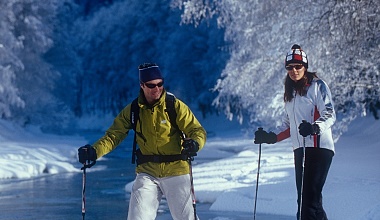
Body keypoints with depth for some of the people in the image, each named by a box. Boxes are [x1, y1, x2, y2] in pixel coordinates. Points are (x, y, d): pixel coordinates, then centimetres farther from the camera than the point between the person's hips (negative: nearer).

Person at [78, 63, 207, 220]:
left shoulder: (175, 106, -6)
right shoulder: (132, 111, 2)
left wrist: (195, 143, -31)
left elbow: (197, 130, -7)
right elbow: (114, 135, 4)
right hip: (147, 173, 2)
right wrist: (94, 151, -14)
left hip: (176, 171, -2)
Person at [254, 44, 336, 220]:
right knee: (304, 198, 4)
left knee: (309, 198, -16)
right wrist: (271, 137, 13)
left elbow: (329, 115, -11)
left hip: (319, 147, -8)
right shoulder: (291, 92, 21)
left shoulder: (317, 86, -1)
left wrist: (314, 127, -30)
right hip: (300, 149, 8)